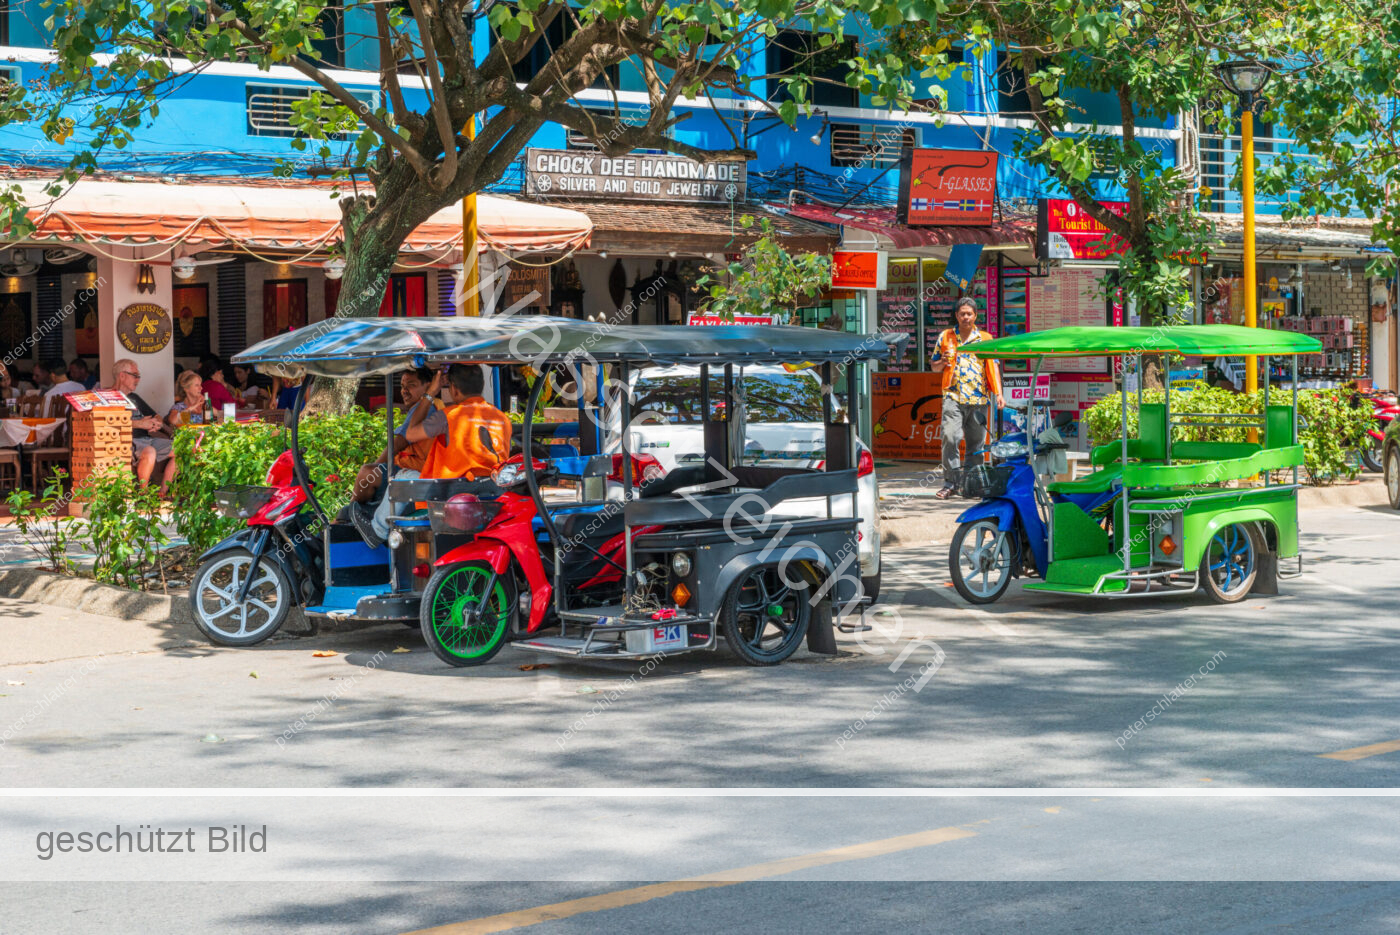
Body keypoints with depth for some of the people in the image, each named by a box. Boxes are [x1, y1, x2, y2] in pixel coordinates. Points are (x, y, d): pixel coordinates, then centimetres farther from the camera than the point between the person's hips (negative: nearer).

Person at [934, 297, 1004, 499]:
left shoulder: (985, 339, 11)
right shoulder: (945, 337, 12)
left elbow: (993, 368, 10)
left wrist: (998, 393, -1)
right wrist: (942, 363, -5)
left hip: (979, 398, 1)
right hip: (953, 396, -1)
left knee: (976, 443, 5)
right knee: (950, 437, -16)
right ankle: (950, 483, -11)